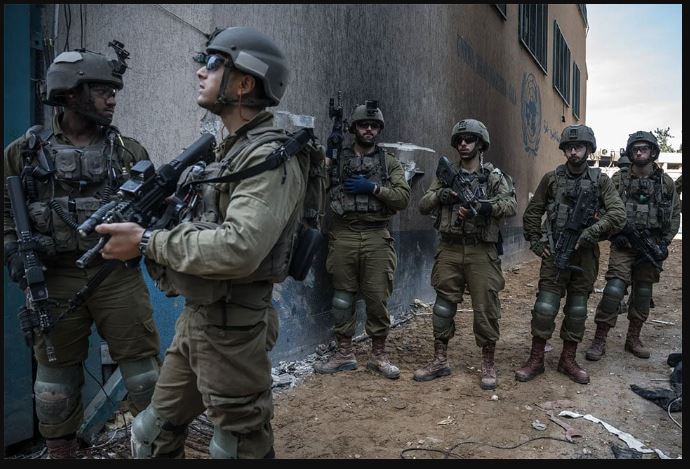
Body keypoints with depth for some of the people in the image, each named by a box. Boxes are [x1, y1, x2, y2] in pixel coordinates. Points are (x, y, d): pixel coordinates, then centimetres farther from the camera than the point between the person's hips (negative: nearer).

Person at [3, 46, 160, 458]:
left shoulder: (129, 151, 5)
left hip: (119, 275, 0)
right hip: (55, 279, 1)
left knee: (143, 362, 4)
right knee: (57, 371, 13)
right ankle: (61, 451, 32)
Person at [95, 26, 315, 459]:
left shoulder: (271, 156, -18)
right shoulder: (228, 148, 13)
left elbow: (239, 249, -30)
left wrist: (147, 242, -21)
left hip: (232, 327, -9)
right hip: (194, 318, 9)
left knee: (240, 446, 10)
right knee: (155, 435, 22)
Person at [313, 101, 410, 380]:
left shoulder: (390, 162, 9)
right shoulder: (337, 159, 9)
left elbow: (403, 197, -1)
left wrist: (373, 188, -13)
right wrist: (328, 156, -10)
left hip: (377, 238, 0)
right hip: (343, 236, 1)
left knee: (377, 299, 3)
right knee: (342, 299, 7)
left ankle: (379, 356, 18)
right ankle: (344, 354, 20)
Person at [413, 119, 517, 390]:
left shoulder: (494, 176, 3)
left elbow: (511, 205, -12)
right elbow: (423, 206, 6)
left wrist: (480, 206, -27)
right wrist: (443, 194, -13)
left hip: (482, 251, -2)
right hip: (450, 249, 3)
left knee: (486, 309, 2)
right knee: (443, 306, 8)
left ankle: (488, 365, 17)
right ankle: (440, 361, 21)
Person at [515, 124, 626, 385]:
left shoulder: (600, 180, 3)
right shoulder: (552, 178, 3)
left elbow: (618, 214, -7)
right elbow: (532, 212, 9)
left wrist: (588, 233, -17)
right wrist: (536, 243, 1)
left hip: (585, 255, 1)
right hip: (554, 253, -1)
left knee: (577, 310, 9)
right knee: (545, 307, -5)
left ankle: (568, 360, 23)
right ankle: (536, 360, 10)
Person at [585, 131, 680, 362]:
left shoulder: (665, 182, 6)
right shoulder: (619, 178, 1)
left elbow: (674, 215, 9)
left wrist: (664, 243, 0)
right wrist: (614, 234, -9)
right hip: (623, 246, -3)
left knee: (643, 294, 10)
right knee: (614, 290, -12)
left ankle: (633, 338, 25)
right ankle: (599, 340, -3)